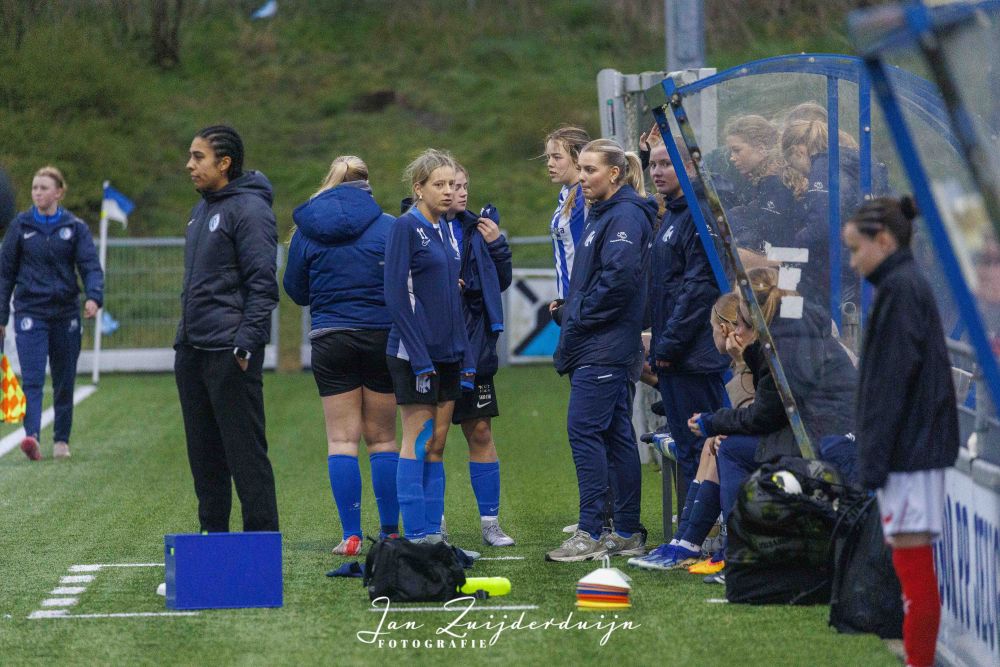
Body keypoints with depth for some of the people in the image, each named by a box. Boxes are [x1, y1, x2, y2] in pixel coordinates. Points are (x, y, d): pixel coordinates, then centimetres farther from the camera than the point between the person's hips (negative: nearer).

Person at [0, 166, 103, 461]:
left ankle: (62, 440, 20)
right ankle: (31, 436, -29)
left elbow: (91, 265, -5)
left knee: (64, 381, 8)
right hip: (30, 312, -1)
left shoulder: (75, 227, 3)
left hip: (65, 312, 1)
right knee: (32, 378, -16)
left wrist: (93, 296, -24)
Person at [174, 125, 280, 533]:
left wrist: (245, 343, -22)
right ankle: (213, 533, 19)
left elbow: (262, 284, -16)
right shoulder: (201, 210, 18)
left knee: (245, 452, -7)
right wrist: (184, 339, 19)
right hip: (193, 352, 9)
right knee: (203, 453, 12)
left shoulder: (249, 209, -11)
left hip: (229, 352, -9)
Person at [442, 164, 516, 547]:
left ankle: (490, 522, 10)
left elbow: (502, 282, 15)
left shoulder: (474, 228, 11)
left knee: (481, 432, 5)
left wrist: (497, 244, 2)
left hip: (473, 345, 4)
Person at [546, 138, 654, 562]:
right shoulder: (602, 215, 20)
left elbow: (619, 277, -24)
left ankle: (590, 534, -12)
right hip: (596, 347, 10)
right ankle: (628, 534, 14)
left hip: (604, 347, -10)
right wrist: (569, 309, 11)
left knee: (584, 430, -12)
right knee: (616, 434, 11)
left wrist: (578, 316, -16)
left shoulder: (626, 216, -12)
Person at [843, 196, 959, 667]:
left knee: (912, 560, -9)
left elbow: (893, 382, -17)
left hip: (908, 448, -10)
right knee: (913, 564, 12)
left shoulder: (900, 288, -12)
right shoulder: (910, 286, 17)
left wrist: (874, 456, -17)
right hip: (917, 448, 10)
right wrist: (874, 456, 19)